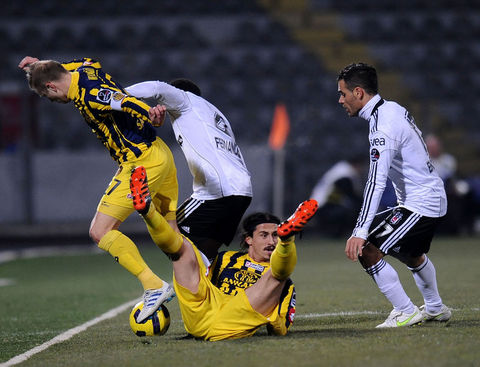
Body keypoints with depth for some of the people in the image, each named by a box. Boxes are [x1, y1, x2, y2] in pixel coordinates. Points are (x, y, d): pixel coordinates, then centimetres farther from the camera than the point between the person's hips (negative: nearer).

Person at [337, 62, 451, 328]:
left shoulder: (383, 127, -24)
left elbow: (376, 183, -31)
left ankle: (405, 313, -7)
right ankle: (435, 309, 49)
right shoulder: (394, 109, 5)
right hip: (431, 196, 11)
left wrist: (360, 231, -36)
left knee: (366, 251, -15)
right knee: (409, 253, 33)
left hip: (419, 204, -11)